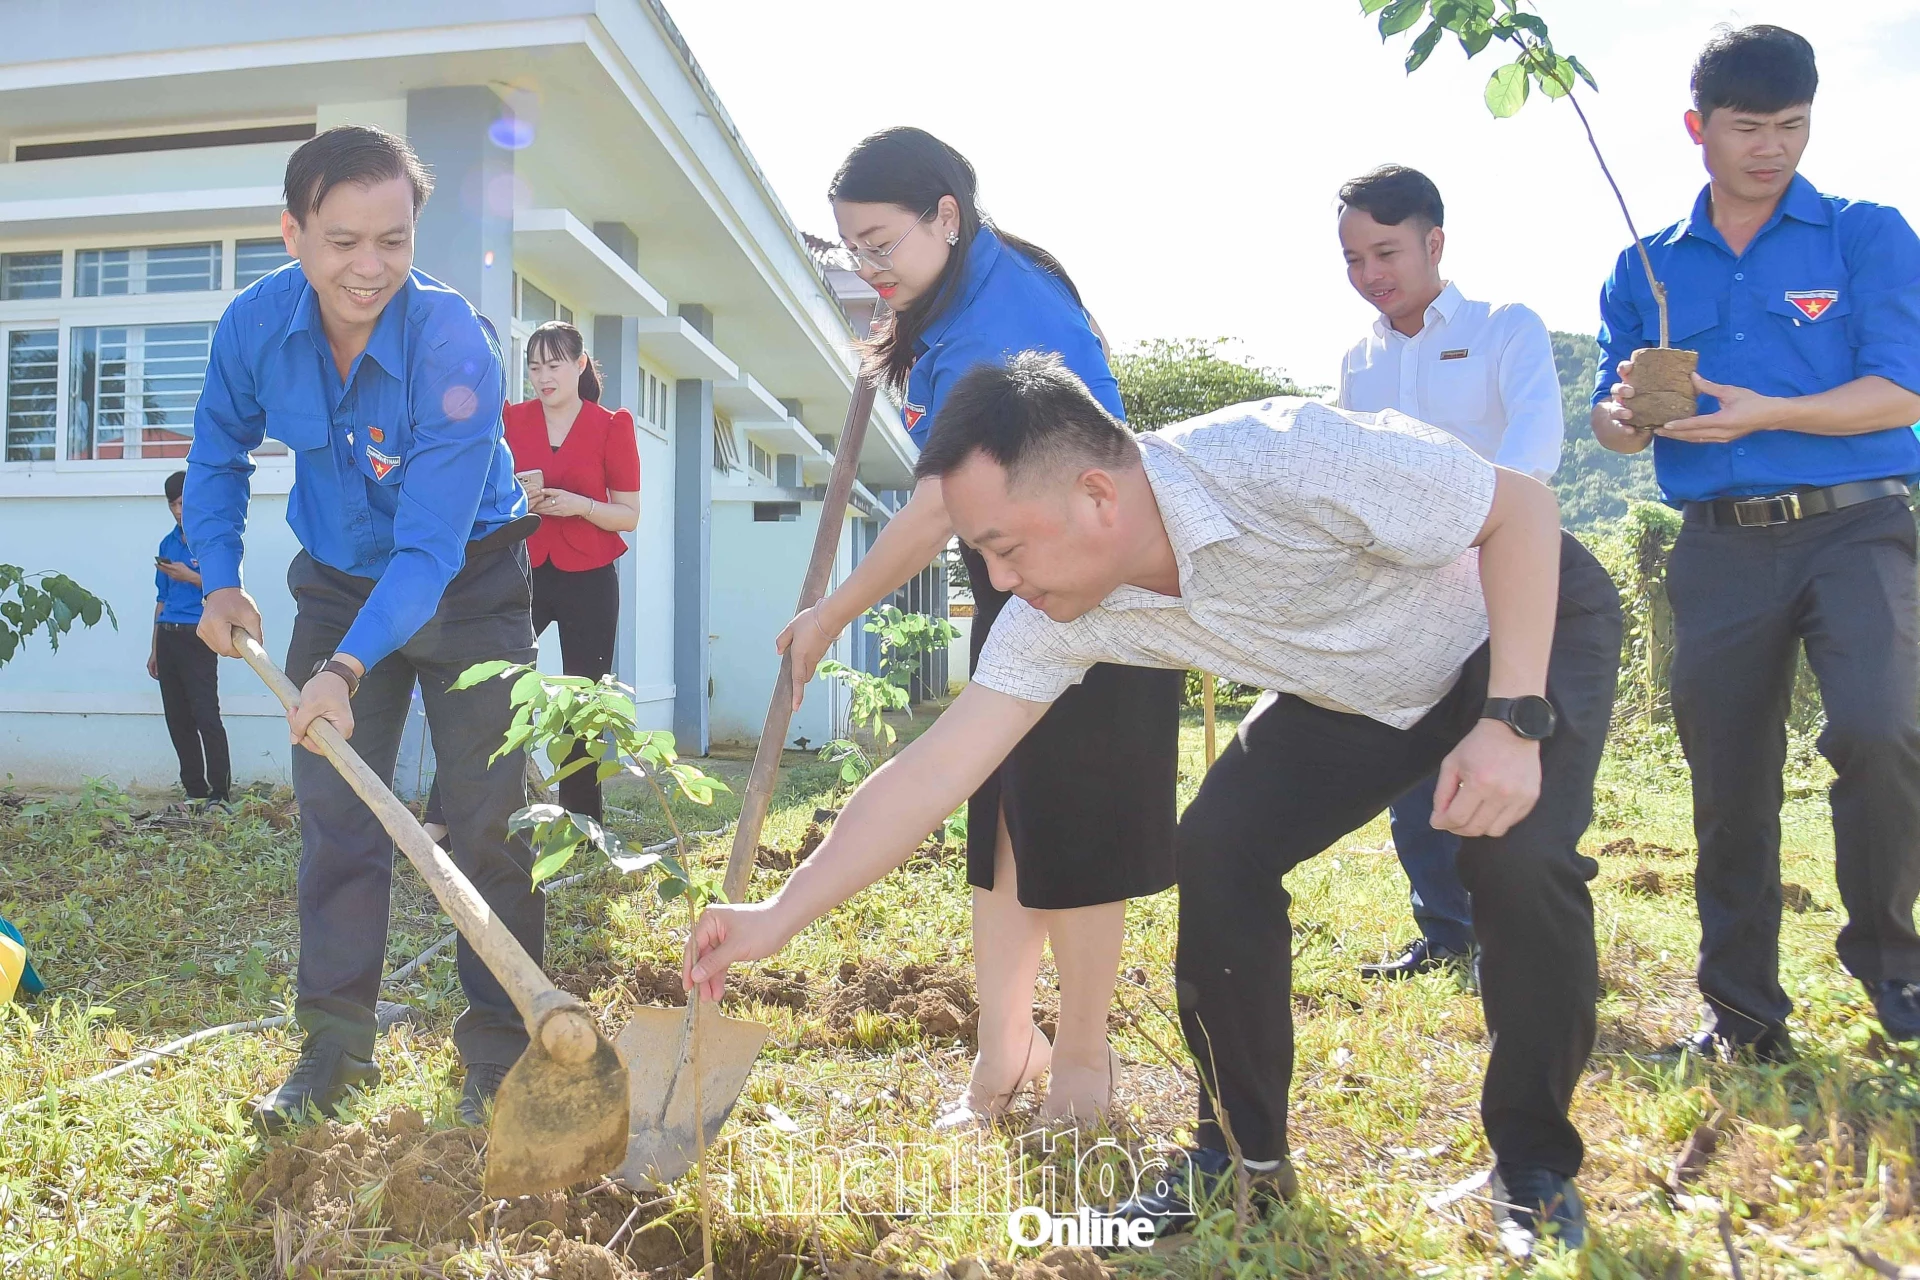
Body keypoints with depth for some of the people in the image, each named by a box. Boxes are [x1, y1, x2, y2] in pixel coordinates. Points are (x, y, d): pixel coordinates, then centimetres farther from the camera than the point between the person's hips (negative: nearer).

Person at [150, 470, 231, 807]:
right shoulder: (167, 544, 17)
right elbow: (162, 599, 21)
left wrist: (190, 577, -16)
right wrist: (154, 649, 19)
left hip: (196, 636, -7)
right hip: (167, 637, 7)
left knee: (206, 716, -11)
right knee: (177, 718, 6)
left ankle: (220, 793, -9)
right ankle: (194, 790, 11)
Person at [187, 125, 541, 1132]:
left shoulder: (454, 344, -29)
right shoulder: (255, 324, -13)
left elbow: (432, 544, -32)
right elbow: (218, 457, 7)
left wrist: (349, 667, -41)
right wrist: (220, 578, -5)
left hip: (466, 589, -4)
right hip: (338, 586, 4)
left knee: (491, 817, -4)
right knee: (333, 814, 3)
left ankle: (498, 1049, 7)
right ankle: (334, 1046, 15)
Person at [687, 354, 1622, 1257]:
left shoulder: (1280, 462, -40)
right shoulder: (1060, 615, -21)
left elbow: (1523, 505, -27)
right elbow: (934, 771, -18)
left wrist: (1513, 722, -33)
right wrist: (778, 916, -19)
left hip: (1532, 619, -4)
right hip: (1357, 688, 5)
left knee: (1517, 856, -27)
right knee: (1217, 850, -12)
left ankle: (1536, 1166, -3)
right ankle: (1244, 1156, 5)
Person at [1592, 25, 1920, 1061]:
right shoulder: (1645, 269, 13)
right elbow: (1611, 421, 13)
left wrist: (1761, 412, -19)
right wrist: (1627, 414, -11)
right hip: (1720, 543, 3)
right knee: (1726, 781, 5)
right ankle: (1743, 1013, 20)